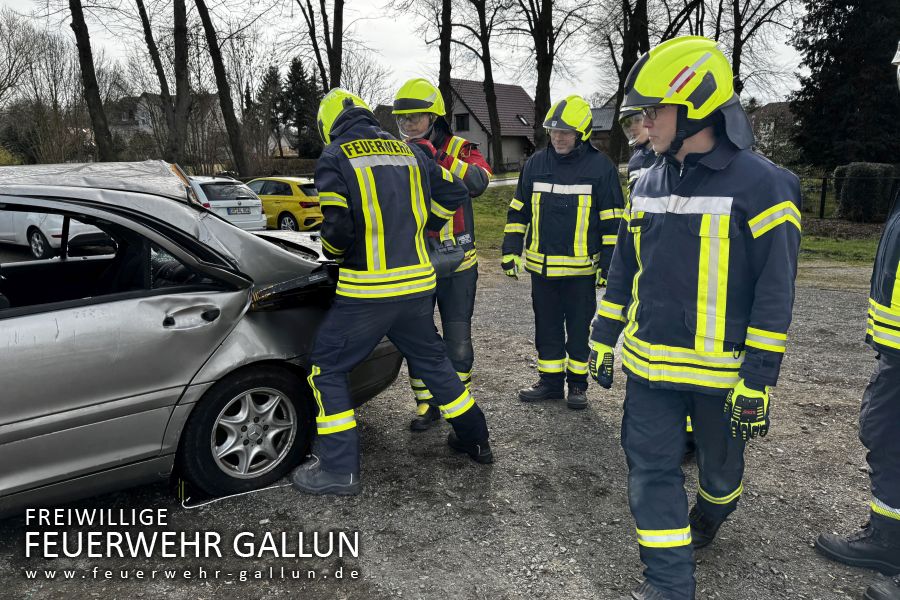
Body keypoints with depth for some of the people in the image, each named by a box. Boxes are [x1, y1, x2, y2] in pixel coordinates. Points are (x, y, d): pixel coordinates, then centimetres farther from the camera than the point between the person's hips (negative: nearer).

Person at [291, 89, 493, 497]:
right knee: (432, 360, 22)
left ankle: (339, 469, 10)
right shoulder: (409, 152, 11)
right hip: (417, 283, 6)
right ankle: (475, 440, 34)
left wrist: (333, 252, 5)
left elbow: (338, 225, -16)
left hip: (367, 291, -5)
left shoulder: (335, 157, -5)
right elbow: (454, 193, 17)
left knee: (328, 369, 9)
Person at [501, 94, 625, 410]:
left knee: (579, 330, 10)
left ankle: (577, 384, 25)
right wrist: (511, 251, 6)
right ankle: (550, 381, 27)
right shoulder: (536, 163, 5)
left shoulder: (600, 167, -5)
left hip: (582, 269, -3)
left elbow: (612, 222, -3)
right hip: (541, 267, 4)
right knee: (547, 328, 13)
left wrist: (608, 264, -6)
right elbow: (518, 211, 11)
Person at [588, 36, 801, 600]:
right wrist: (603, 340, 12)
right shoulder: (649, 183, 6)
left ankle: (708, 518, 51)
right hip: (650, 363, 5)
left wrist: (757, 383, -15)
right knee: (651, 469, 5)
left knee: (720, 465, 19)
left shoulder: (760, 185, -14)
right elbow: (623, 270, 12)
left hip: (722, 371, -4)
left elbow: (775, 294, -14)